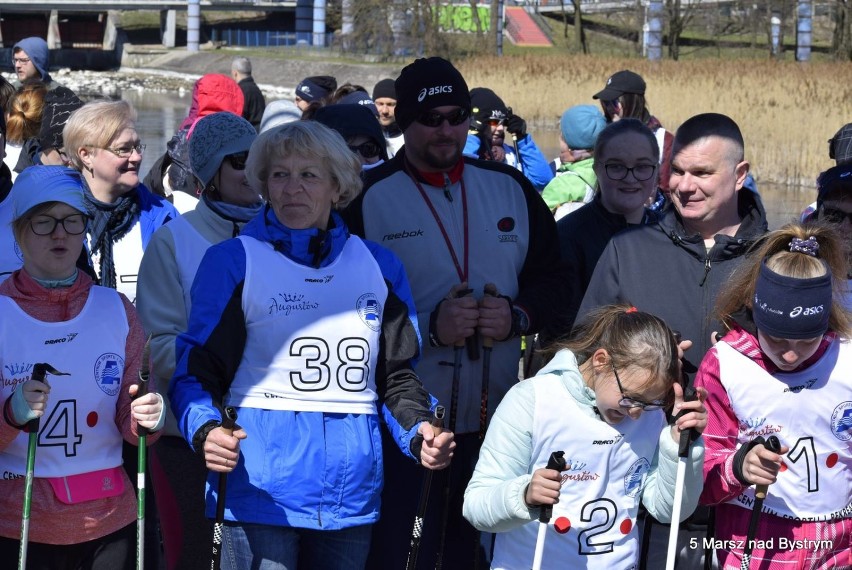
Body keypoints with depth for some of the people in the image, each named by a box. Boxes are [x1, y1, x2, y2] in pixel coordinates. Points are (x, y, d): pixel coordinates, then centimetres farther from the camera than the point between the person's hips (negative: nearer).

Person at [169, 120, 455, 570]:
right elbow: (197, 371, -4)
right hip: (260, 491, -4)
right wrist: (205, 431, -24)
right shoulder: (233, 261, -2)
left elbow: (397, 376, 14)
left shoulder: (379, 266, 11)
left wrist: (419, 432, -5)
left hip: (352, 494, 4)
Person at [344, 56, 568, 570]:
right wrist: (429, 326, -20)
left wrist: (517, 315, -9)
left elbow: (553, 279, 12)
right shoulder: (368, 199, -4)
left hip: (498, 423, 4)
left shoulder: (511, 189, 9)